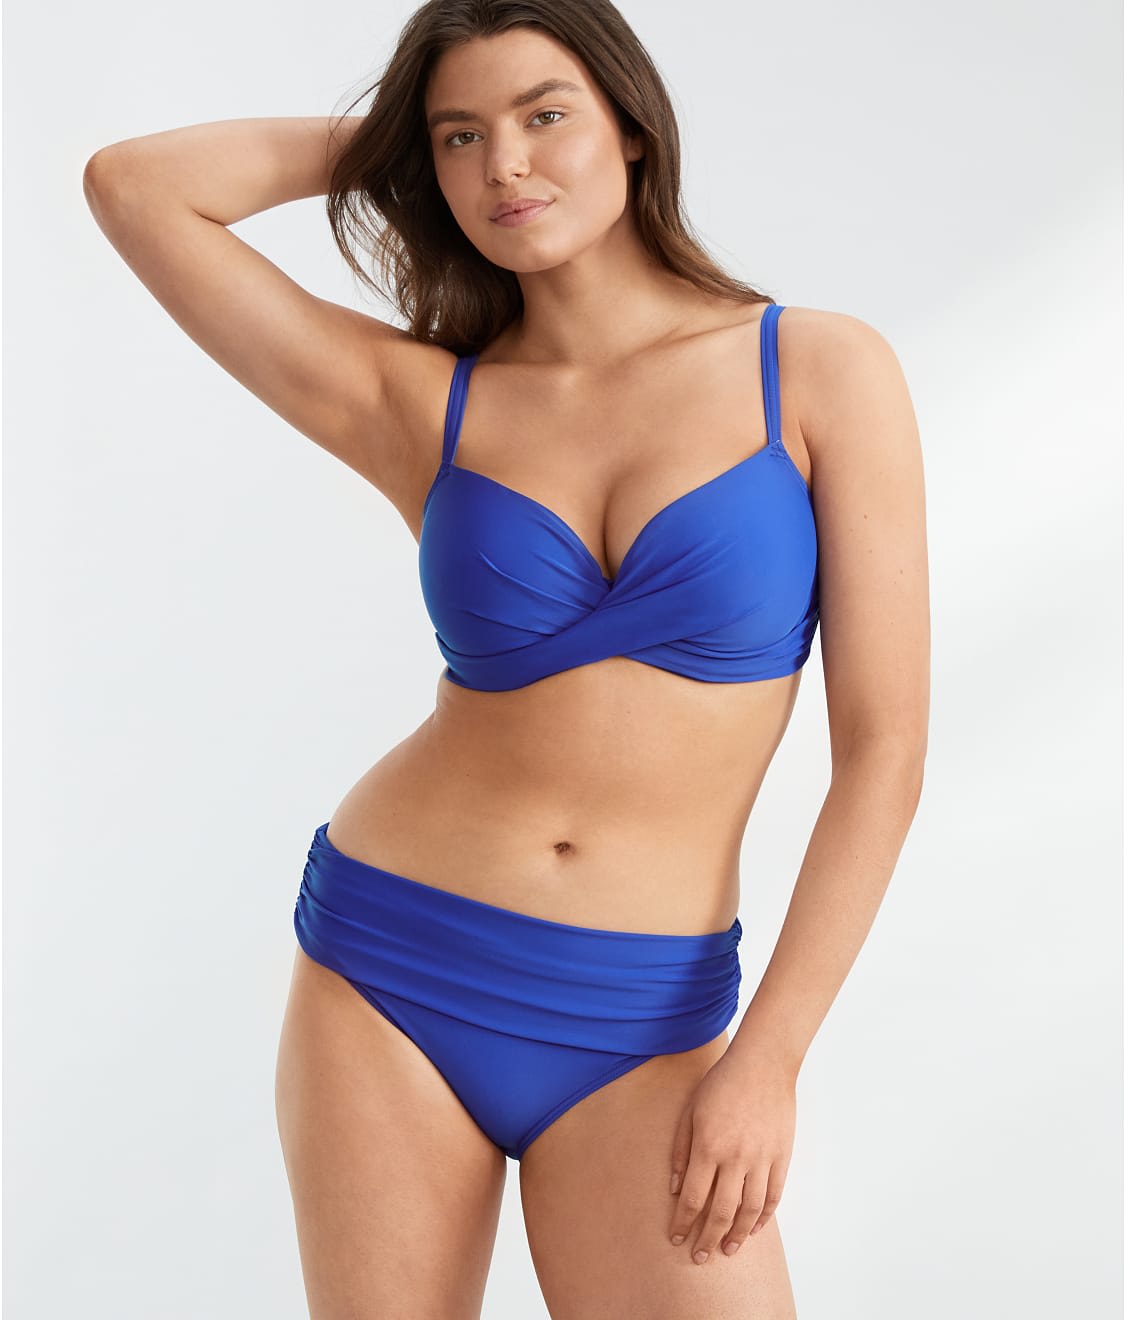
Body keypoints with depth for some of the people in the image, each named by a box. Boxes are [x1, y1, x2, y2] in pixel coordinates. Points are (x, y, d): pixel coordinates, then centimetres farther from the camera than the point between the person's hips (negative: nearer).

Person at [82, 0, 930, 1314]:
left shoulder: (824, 372, -4)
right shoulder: (416, 405, 0)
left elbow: (883, 750, -5)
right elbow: (130, 185, -5)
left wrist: (770, 1055, -10)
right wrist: (383, 137, 5)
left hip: (636, 1031, -1)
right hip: (390, 968, 1)